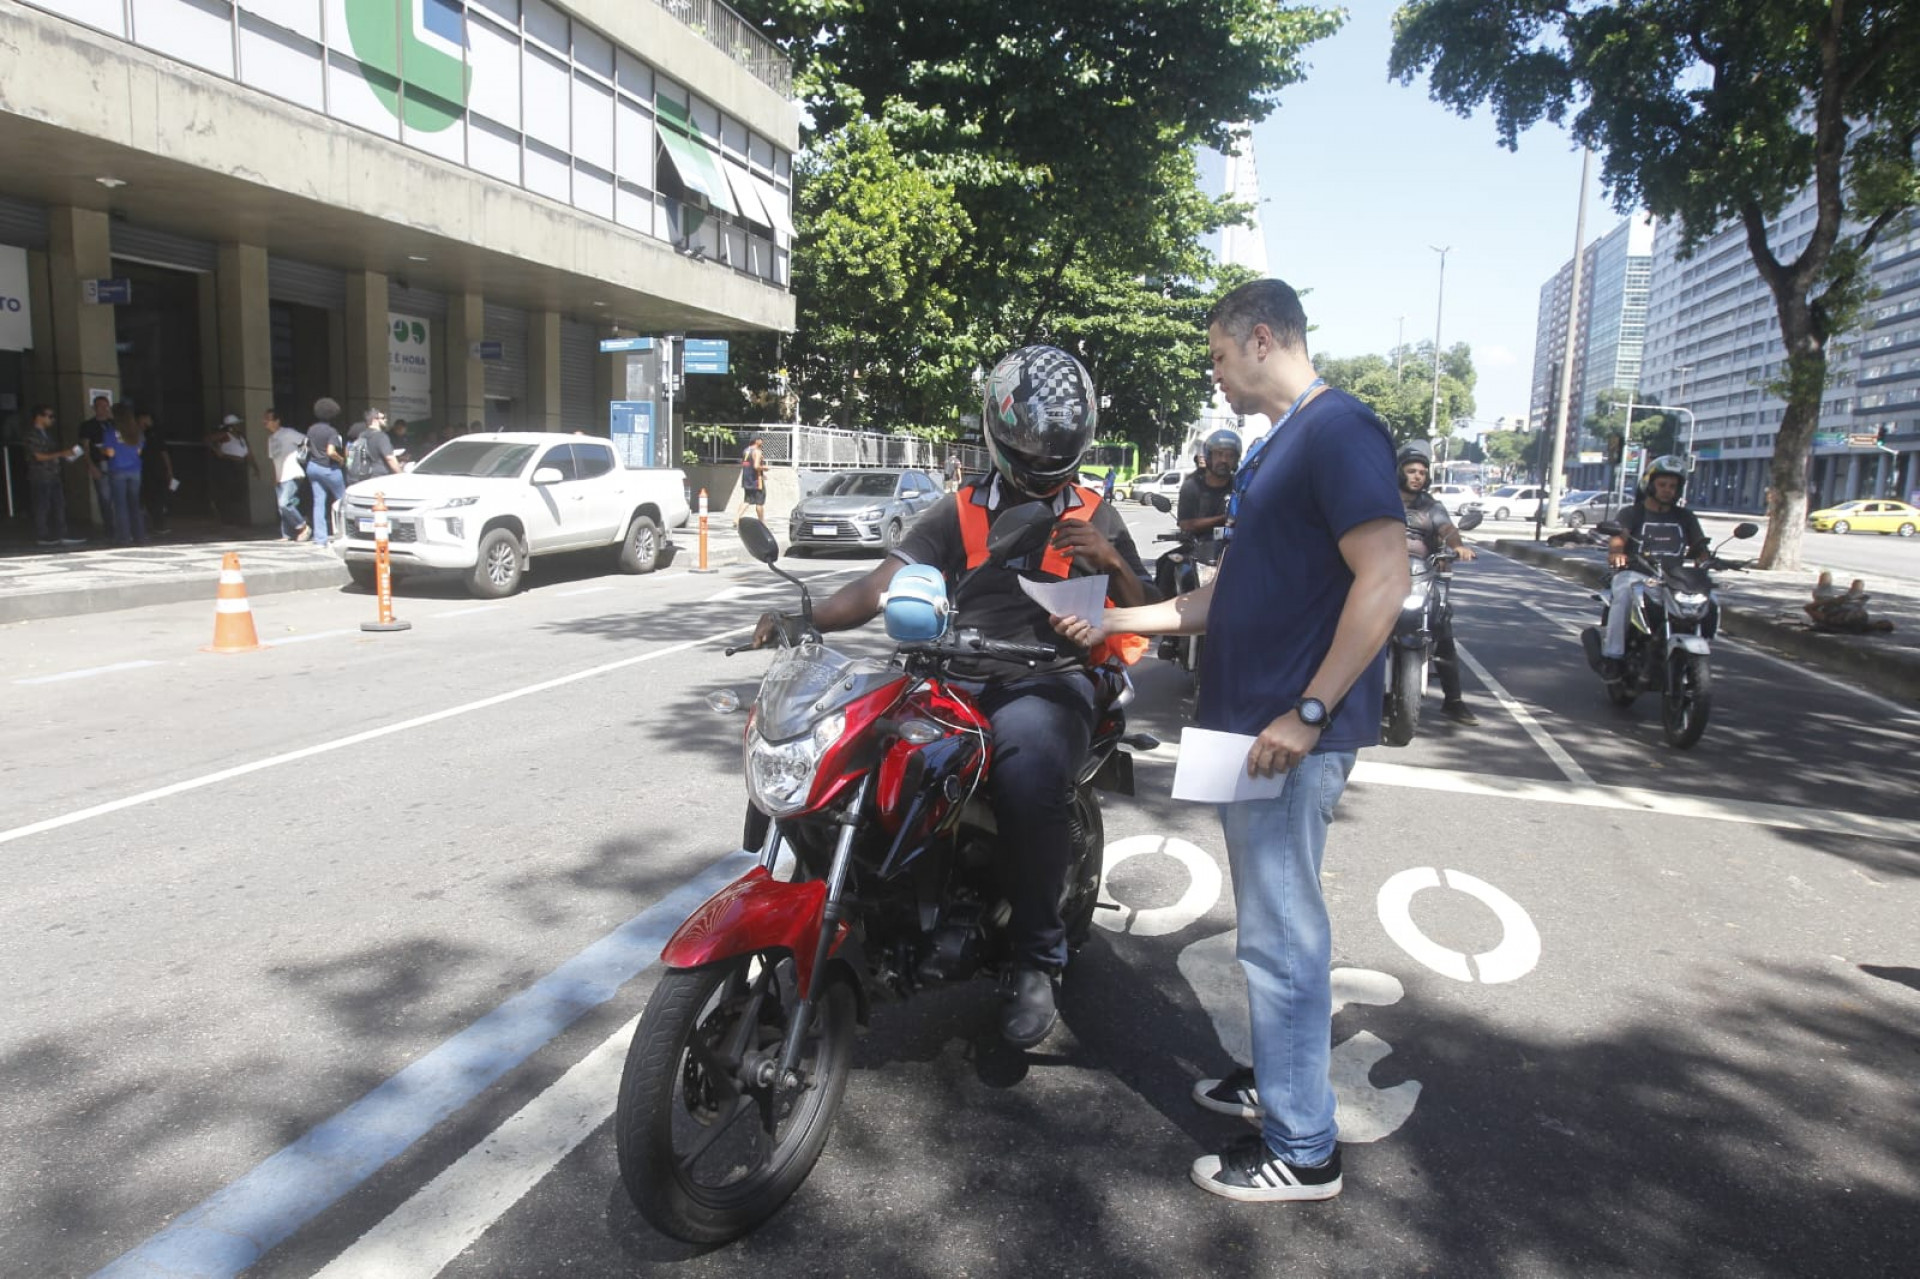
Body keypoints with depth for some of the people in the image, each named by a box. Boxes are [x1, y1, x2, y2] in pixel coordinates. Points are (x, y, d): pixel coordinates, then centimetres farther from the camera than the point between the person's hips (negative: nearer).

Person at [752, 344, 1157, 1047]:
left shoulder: (1095, 516, 14)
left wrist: (1112, 562, -9)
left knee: (1031, 776, -35)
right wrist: (805, 620, -15)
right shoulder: (958, 511, 14)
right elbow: (881, 585, 2)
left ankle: (1036, 954, -16)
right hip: (959, 680, 3)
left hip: (1049, 681, -2)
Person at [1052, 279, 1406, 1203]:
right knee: (1273, 923, 20)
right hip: (1248, 725, 10)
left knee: (1280, 934, -1)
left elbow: (1384, 579, -22)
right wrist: (1116, 621, 18)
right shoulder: (1275, 447, 18)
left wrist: (1307, 713, -25)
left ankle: (1301, 1150, 13)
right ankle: (1278, 1078, 36)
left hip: (1293, 735, -10)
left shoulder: (1338, 430, -13)